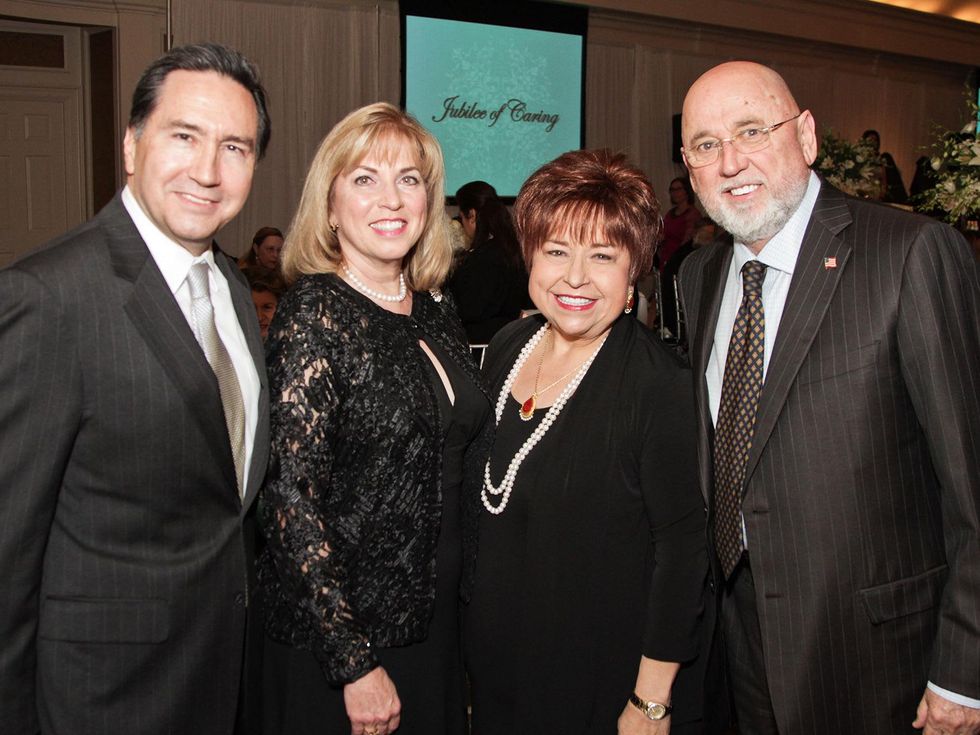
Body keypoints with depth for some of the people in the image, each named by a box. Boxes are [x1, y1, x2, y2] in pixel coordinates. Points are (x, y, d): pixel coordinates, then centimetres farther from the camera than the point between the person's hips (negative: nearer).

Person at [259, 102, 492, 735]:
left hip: (438, 629, 6)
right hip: (340, 648, -6)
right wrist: (354, 663, -19)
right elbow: (291, 498, -19)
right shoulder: (313, 314, -16)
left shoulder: (437, 313, 3)